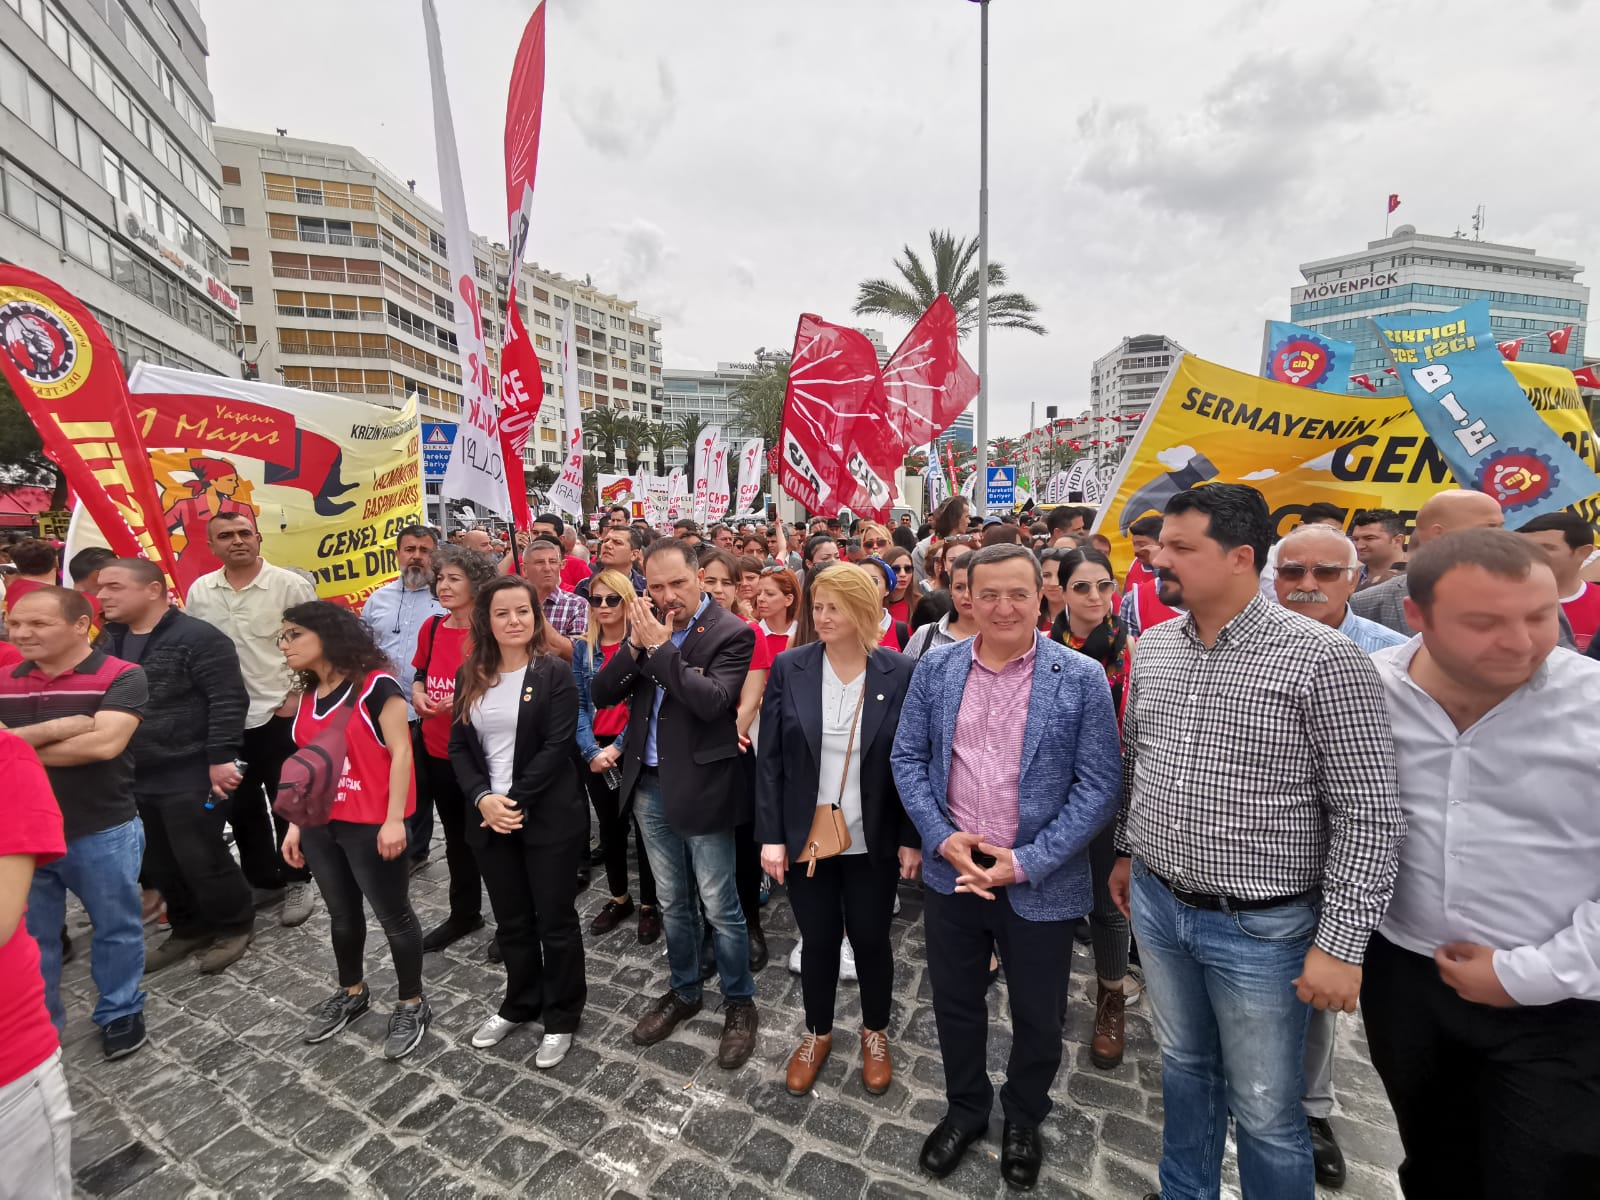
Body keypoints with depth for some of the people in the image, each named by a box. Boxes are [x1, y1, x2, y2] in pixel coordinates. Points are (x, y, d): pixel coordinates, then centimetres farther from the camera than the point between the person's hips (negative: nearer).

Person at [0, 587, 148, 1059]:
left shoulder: (121, 677, -13)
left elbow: (104, 743, -25)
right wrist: (56, 728, -23)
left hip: (102, 833, -4)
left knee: (116, 928, 13)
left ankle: (120, 1013, 33)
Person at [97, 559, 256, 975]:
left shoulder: (198, 637, -15)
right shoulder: (109, 641, 10)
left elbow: (228, 702, -19)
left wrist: (221, 757, -22)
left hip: (191, 777, -8)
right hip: (135, 780, 8)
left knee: (201, 860, 1)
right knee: (159, 864, 17)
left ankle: (235, 926, 21)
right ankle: (190, 929, 35)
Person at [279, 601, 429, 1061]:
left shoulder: (375, 685, -14)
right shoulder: (309, 695, 9)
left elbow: (401, 752, -17)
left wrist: (394, 819, -19)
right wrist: (296, 823, 14)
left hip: (370, 827, -7)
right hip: (320, 826, 7)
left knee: (393, 916, 7)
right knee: (342, 915, 22)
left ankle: (412, 1004, 24)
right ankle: (351, 993, 43)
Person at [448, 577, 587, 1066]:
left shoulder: (554, 673, -9)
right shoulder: (471, 676, 5)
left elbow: (557, 747, -14)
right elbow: (459, 747, 4)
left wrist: (516, 801, -18)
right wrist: (483, 798, -11)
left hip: (548, 817, -4)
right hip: (490, 817, 5)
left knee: (555, 919, 8)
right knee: (511, 920, 19)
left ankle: (561, 1017, 27)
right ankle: (520, 1004, 40)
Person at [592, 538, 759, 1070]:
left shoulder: (732, 633, -12)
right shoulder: (647, 627, 4)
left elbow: (713, 701, -25)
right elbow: (602, 694, 0)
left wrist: (660, 648, -24)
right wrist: (635, 647, -16)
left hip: (701, 788, -5)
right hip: (650, 786, 6)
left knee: (719, 907, 8)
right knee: (672, 902, 21)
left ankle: (739, 1002, 31)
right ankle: (684, 992, 42)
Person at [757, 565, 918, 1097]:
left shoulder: (900, 673, -9)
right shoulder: (788, 669, -7)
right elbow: (769, 759, -5)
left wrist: (912, 838, -4)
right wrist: (770, 835, -7)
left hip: (873, 842, 0)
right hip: (805, 839, 1)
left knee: (871, 939, 16)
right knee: (819, 941, 16)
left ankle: (875, 1032, 44)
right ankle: (817, 1033, 43)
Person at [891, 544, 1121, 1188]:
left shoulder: (1082, 677, -10)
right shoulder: (936, 667, -3)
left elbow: (1099, 786, -10)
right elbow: (907, 757, 1)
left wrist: (1025, 862, -16)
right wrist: (944, 838, -12)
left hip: (1041, 884, -2)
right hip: (950, 872, 2)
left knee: (1037, 1017, 19)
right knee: (955, 1003, 21)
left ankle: (1023, 1119, 49)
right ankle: (965, 1108, 49)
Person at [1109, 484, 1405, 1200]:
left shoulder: (1323, 660, -18)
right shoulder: (1152, 647, 0)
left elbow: (1369, 816, -15)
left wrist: (1341, 944, -15)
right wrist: (1128, 851, 17)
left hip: (1261, 927, -5)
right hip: (1156, 904, 5)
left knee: (1265, 1112, 13)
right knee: (1184, 1065, 25)